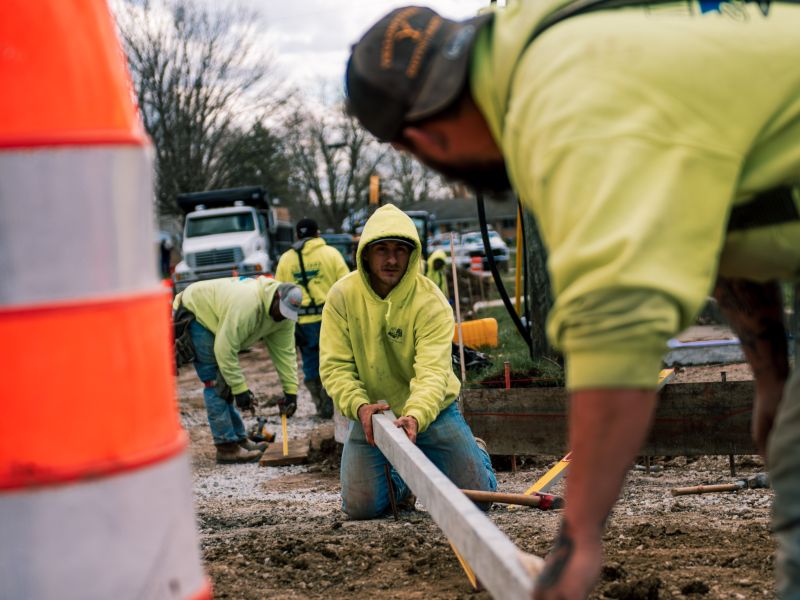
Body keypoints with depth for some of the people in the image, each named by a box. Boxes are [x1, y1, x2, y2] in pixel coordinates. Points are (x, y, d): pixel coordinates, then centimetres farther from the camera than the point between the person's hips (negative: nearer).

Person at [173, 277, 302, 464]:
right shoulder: (246, 304, -39)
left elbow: (285, 352, -7)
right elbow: (226, 350, -35)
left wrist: (291, 391, -12)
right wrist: (240, 389, -29)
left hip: (215, 320, 9)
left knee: (226, 383, 10)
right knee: (216, 384, -12)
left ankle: (240, 440, 16)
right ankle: (227, 448, -12)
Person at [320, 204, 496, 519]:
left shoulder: (431, 301, -18)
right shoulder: (342, 296, -11)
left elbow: (433, 372, -27)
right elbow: (335, 366, -11)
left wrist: (415, 416, -46)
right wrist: (359, 405, -30)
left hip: (430, 412, -1)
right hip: (372, 414, 2)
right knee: (360, 506, -11)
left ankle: (477, 454, 31)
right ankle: (400, 481, 26)